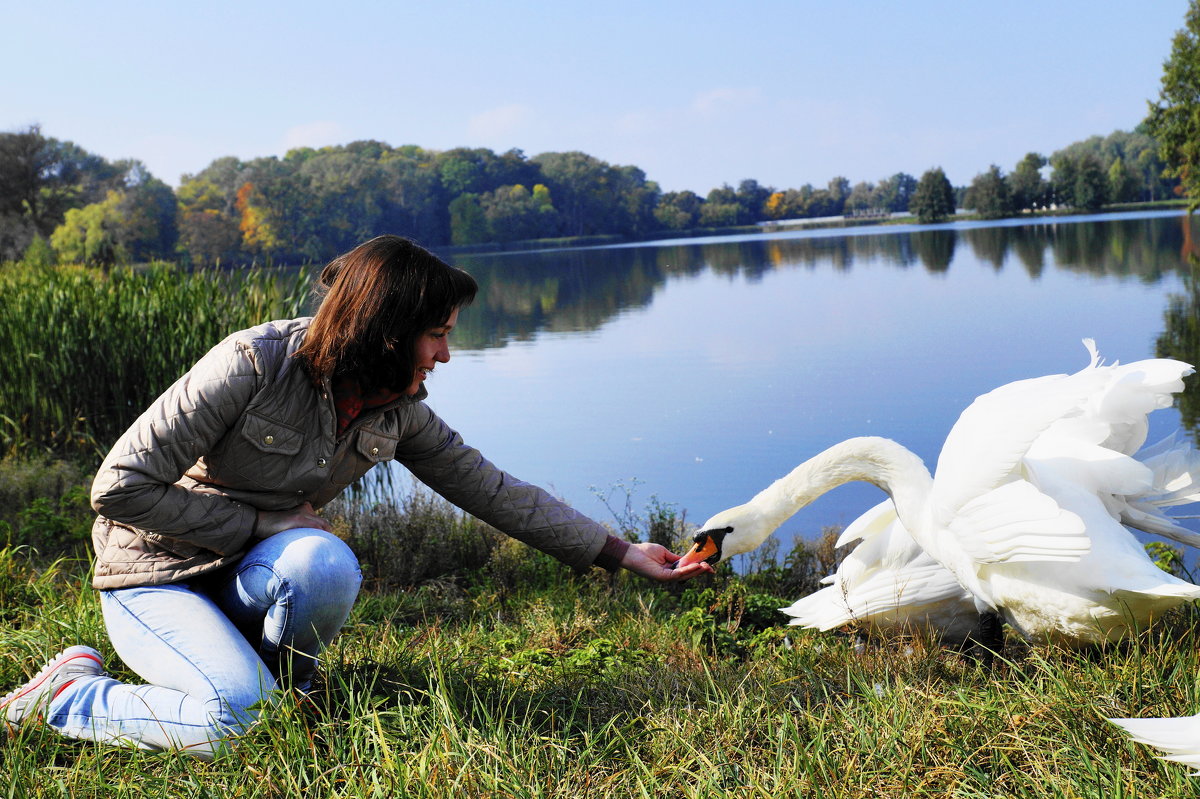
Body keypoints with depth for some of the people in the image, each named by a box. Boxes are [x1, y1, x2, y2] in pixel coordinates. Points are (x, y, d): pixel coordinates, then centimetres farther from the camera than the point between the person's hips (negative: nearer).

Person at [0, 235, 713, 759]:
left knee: (327, 564, -31)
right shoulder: (254, 363, -25)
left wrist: (618, 553, 1)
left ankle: (279, 685, 1)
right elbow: (120, 488, -22)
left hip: (254, 576, 4)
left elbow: (492, 490, 1)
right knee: (235, 716, -29)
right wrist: (263, 522, -20)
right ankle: (68, 693, -2)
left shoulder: (398, 410, -6)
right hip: (156, 578, -4)